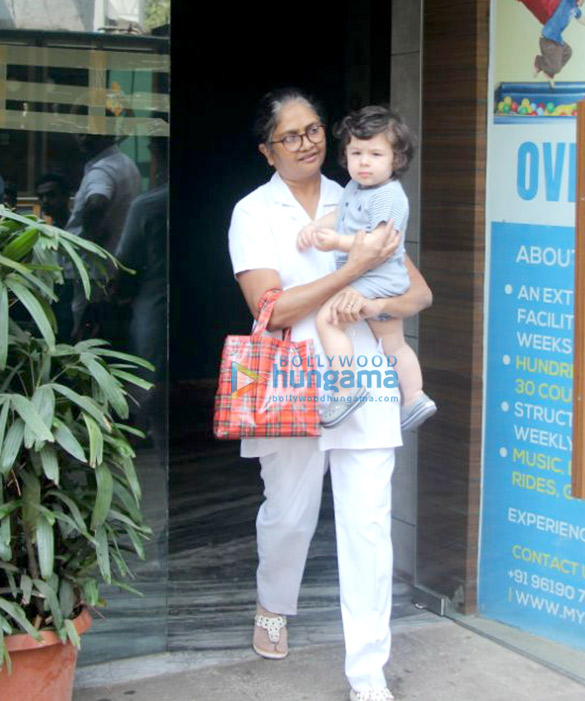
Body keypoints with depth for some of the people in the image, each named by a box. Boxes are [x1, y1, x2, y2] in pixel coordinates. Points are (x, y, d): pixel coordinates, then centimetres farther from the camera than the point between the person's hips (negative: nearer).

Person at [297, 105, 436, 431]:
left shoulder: (389, 197, -18)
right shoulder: (355, 188, 11)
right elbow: (340, 216, 24)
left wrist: (338, 242, -32)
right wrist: (315, 227, 6)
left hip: (378, 278, -10)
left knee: (328, 317, -21)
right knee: (394, 343, 20)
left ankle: (349, 388, -22)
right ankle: (415, 398, 32)